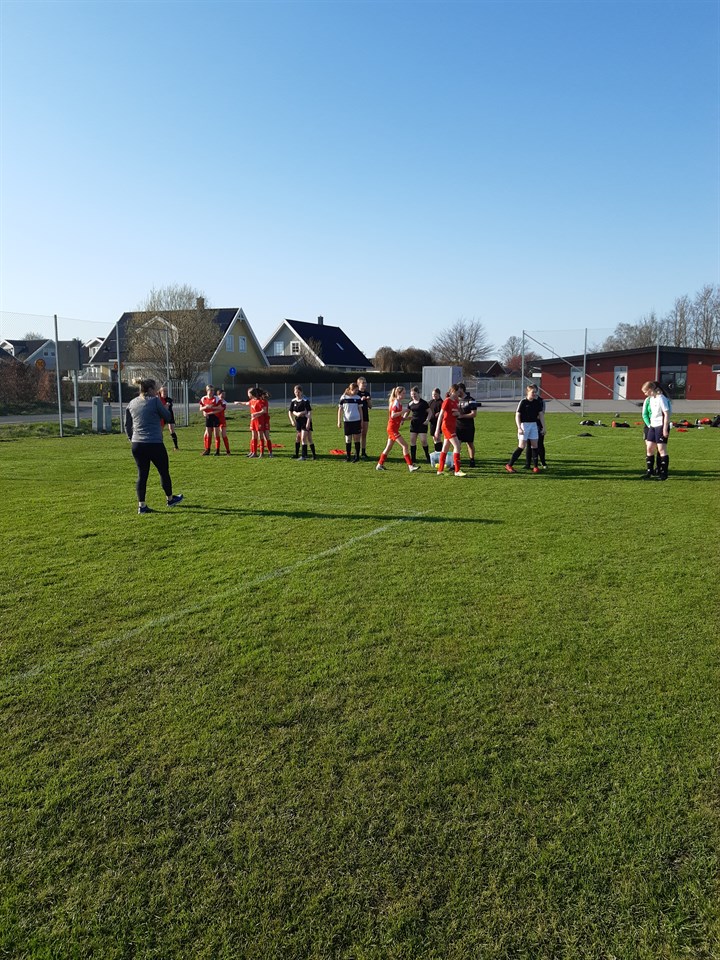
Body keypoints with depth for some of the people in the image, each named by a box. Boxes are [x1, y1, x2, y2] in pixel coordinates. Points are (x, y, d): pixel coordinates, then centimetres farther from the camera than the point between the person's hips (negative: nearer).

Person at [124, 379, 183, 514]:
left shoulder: (131, 404, 10)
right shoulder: (155, 401, -7)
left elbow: (127, 425, 15)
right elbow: (168, 417, 2)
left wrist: (131, 439, 26)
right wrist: (164, 406, 16)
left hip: (137, 445, 5)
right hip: (154, 444, -5)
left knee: (142, 474, 9)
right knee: (164, 471, 13)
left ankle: (141, 505, 7)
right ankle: (170, 499, 28)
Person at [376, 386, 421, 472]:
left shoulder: (399, 403, 14)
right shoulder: (396, 402, -13)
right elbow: (393, 415, -25)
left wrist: (405, 417, 4)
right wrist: (403, 411, -24)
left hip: (394, 428, 10)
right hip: (392, 428, -10)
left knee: (388, 447, 15)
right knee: (405, 445, -13)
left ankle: (380, 465, 22)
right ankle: (410, 466, -13)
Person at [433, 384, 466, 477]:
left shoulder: (456, 401, 10)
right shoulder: (447, 401, -12)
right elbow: (440, 415, -13)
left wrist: (458, 413, -1)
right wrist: (437, 430, -15)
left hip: (453, 426, 8)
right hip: (447, 426, -8)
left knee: (445, 448, 12)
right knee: (457, 446, -15)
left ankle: (440, 470, 19)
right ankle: (457, 471, -13)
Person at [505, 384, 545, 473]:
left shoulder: (538, 402, 4)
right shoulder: (523, 402, -10)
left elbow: (541, 414, 11)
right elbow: (517, 415, -11)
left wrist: (543, 427, 8)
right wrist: (519, 428, -19)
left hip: (534, 425, 5)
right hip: (524, 424, -5)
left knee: (534, 445, 4)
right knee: (522, 446, -8)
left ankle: (535, 466, 12)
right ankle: (509, 465, -2)